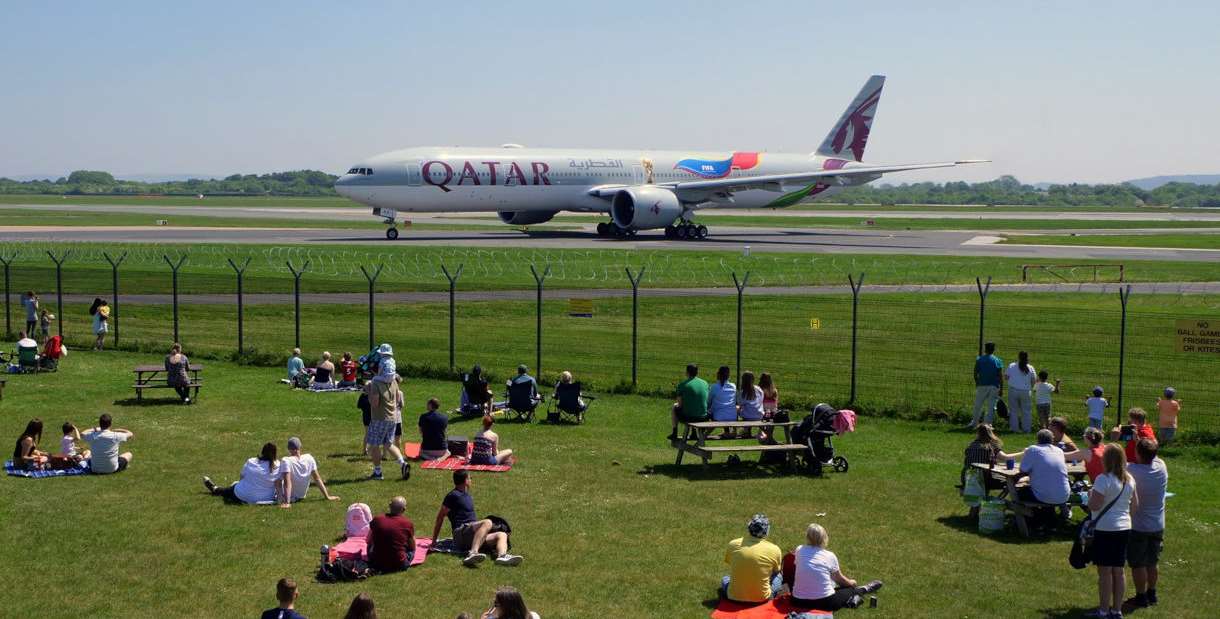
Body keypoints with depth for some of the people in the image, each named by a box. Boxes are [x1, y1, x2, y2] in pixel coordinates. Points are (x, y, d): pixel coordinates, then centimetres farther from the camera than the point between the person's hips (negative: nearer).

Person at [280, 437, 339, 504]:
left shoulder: (286, 461, -23)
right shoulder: (309, 458, -9)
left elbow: (287, 482, -29)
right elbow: (317, 479, -5)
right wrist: (327, 496, -2)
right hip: (301, 497, 4)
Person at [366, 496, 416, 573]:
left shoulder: (377, 520, -6)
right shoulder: (408, 523, -12)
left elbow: (369, 542, 12)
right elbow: (412, 548, 0)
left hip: (377, 564, -1)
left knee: (370, 547, 29)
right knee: (411, 552, 29)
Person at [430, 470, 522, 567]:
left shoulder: (468, 496, 28)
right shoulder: (453, 496, 1)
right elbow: (440, 517, 0)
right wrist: (434, 540, -1)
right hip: (461, 534, -8)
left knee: (502, 535, -8)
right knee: (487, 523, -31)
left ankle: (502, 556, -41)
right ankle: (472, 553, -50)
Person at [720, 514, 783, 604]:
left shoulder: (733, 544, -7)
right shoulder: (774, 550, -11)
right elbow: (777, 571, 9)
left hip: (735, 597, 1)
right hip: (761, 598, -1)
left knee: (725, 580, 34)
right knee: (778, 576, 27)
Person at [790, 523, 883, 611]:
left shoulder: (799, 550, 0)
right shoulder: (830, 556, -2)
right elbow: (840, 579, 15)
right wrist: (851, 582, 37)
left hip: (799, 602, 2)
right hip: (824, 602, -2)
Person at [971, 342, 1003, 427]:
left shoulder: (979, 359, 0)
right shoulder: (998, 361, 0)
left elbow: (975, 374, 0)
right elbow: (1000, 376, -4)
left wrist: (977, 383, 17)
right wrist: (1000, 389, 1)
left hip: (982, 385, 0)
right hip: (994, 386, 0)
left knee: (978, 405, 13)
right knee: (991, 407, 4)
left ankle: (975, 423, 20)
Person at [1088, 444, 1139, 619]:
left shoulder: (1104, 480, -18)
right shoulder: (1129, 480, 5)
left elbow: (1093, 506, -22)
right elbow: (1135, 506, 11)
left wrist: (1090, 494, -2)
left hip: (1105, 529, -7)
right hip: (1124, 528, 7)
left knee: (1105, 572, 0)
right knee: (1118, 571, 13)